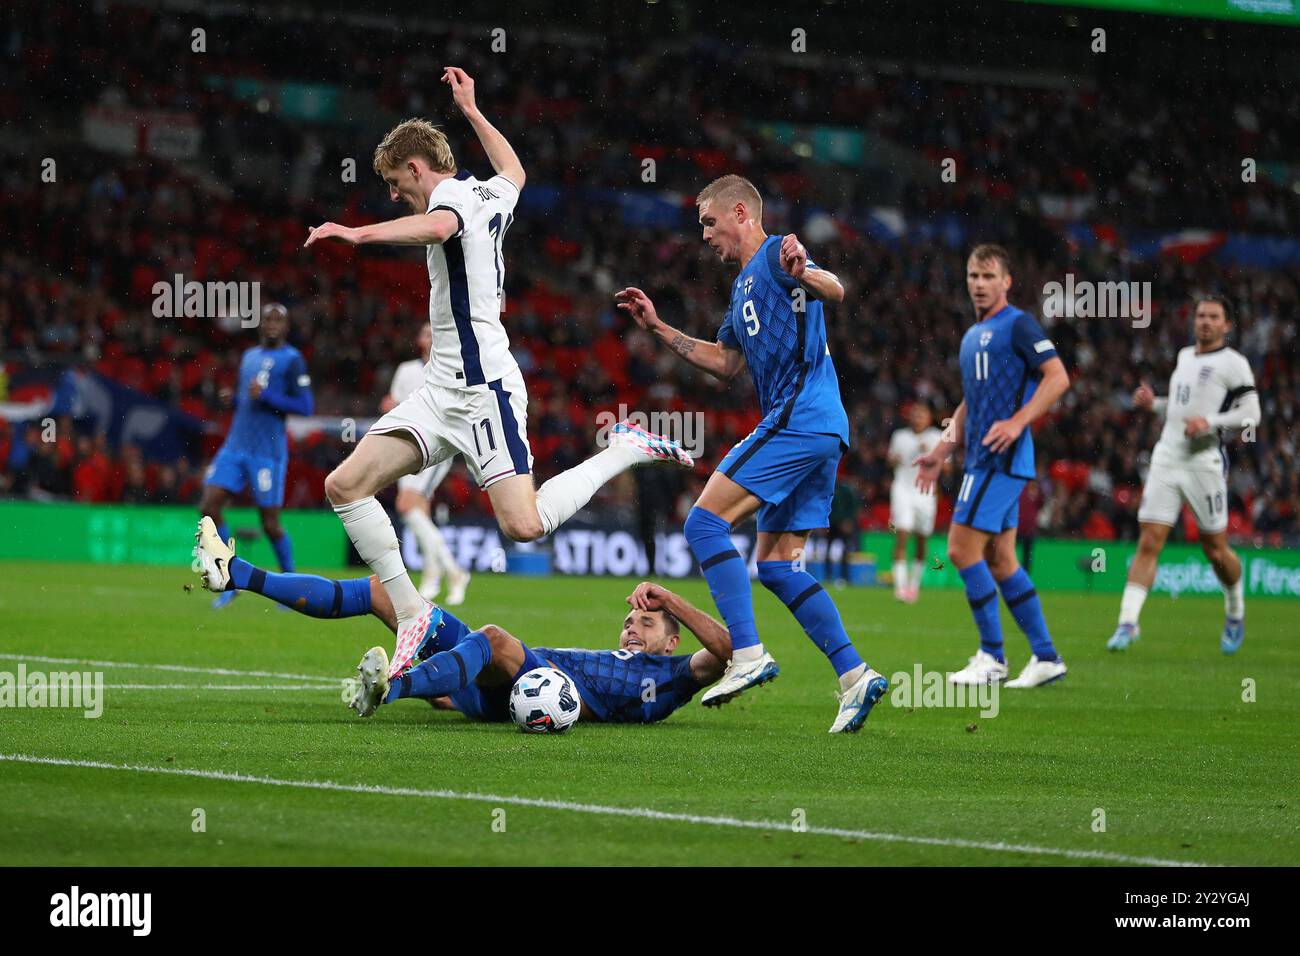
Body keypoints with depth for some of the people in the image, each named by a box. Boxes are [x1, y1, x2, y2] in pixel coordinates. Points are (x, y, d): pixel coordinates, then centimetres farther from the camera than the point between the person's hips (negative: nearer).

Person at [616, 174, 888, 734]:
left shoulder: (774, 256, -5)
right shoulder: (745, 285, 25)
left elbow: (836, 292, -24)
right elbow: (726, 363, 33)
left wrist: (803, 274, -46)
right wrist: (658, 329, 30)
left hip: (798, 417, -10)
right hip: (821, 432, 10)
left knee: (705, 522, -13)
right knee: (777, 564, 8)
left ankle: (748, 655, -19)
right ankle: (854, 676, 3)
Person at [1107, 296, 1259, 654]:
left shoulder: (1233, 362, -3)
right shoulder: (1185, 356, 17)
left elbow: (1250, 413, -10)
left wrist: (1209, 422, -21)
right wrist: (1153, 403, 13)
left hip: (1203, 461, -5)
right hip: (1165, 459, 5)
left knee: (1215, 549, 4)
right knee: (1148, 543, -7)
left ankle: (1235, 614, 29)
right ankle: (1127, 623, -11)